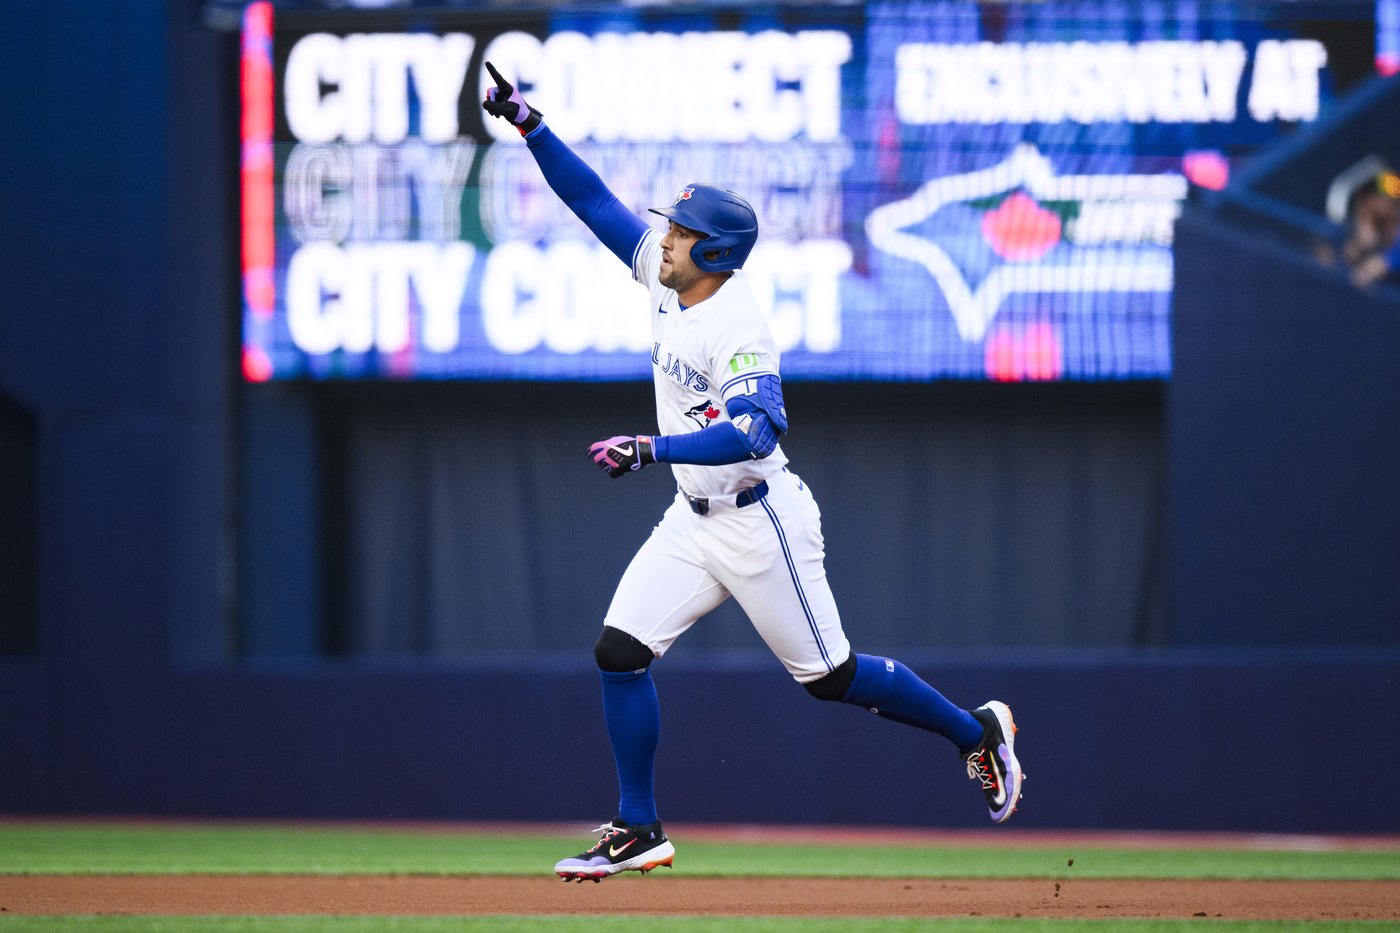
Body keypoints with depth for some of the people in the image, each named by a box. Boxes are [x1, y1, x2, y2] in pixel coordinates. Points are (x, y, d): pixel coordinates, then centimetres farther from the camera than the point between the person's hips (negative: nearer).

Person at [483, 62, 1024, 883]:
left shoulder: (737, 329, -25)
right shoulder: (668, 277, 1)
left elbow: (758, 430, -37)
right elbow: (598, 202, 7)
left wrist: (651, 449, -44)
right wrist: (530, 126, 1)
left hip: (760, 522, -8)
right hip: (695, 521, 8)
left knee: (830, 676, 0)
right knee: (621, 650, -3)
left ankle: (977, 732, 20)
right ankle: (639, 832, 3)